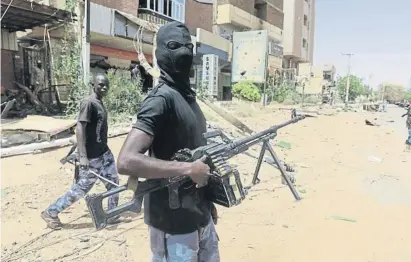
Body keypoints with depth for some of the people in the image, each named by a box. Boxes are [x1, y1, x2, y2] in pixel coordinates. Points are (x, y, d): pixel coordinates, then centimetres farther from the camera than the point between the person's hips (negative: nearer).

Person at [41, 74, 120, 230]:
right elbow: (80, 129, -25)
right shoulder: (88, 103, -18)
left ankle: (112, 216, 26)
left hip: (104, 152, 9)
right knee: (81, 188, 3)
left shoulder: (100, 103, 10)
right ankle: (50, 213, 19)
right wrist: (83, 156, -30)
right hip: (91, 157, -9)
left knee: (113, 183, 12)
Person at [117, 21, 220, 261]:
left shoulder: (189, 96, 8)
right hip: (173, 223, -8)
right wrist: (188, 169, -25)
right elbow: (127, 162, -30)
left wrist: (208, 203, 15)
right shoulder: (161, 99, -19)